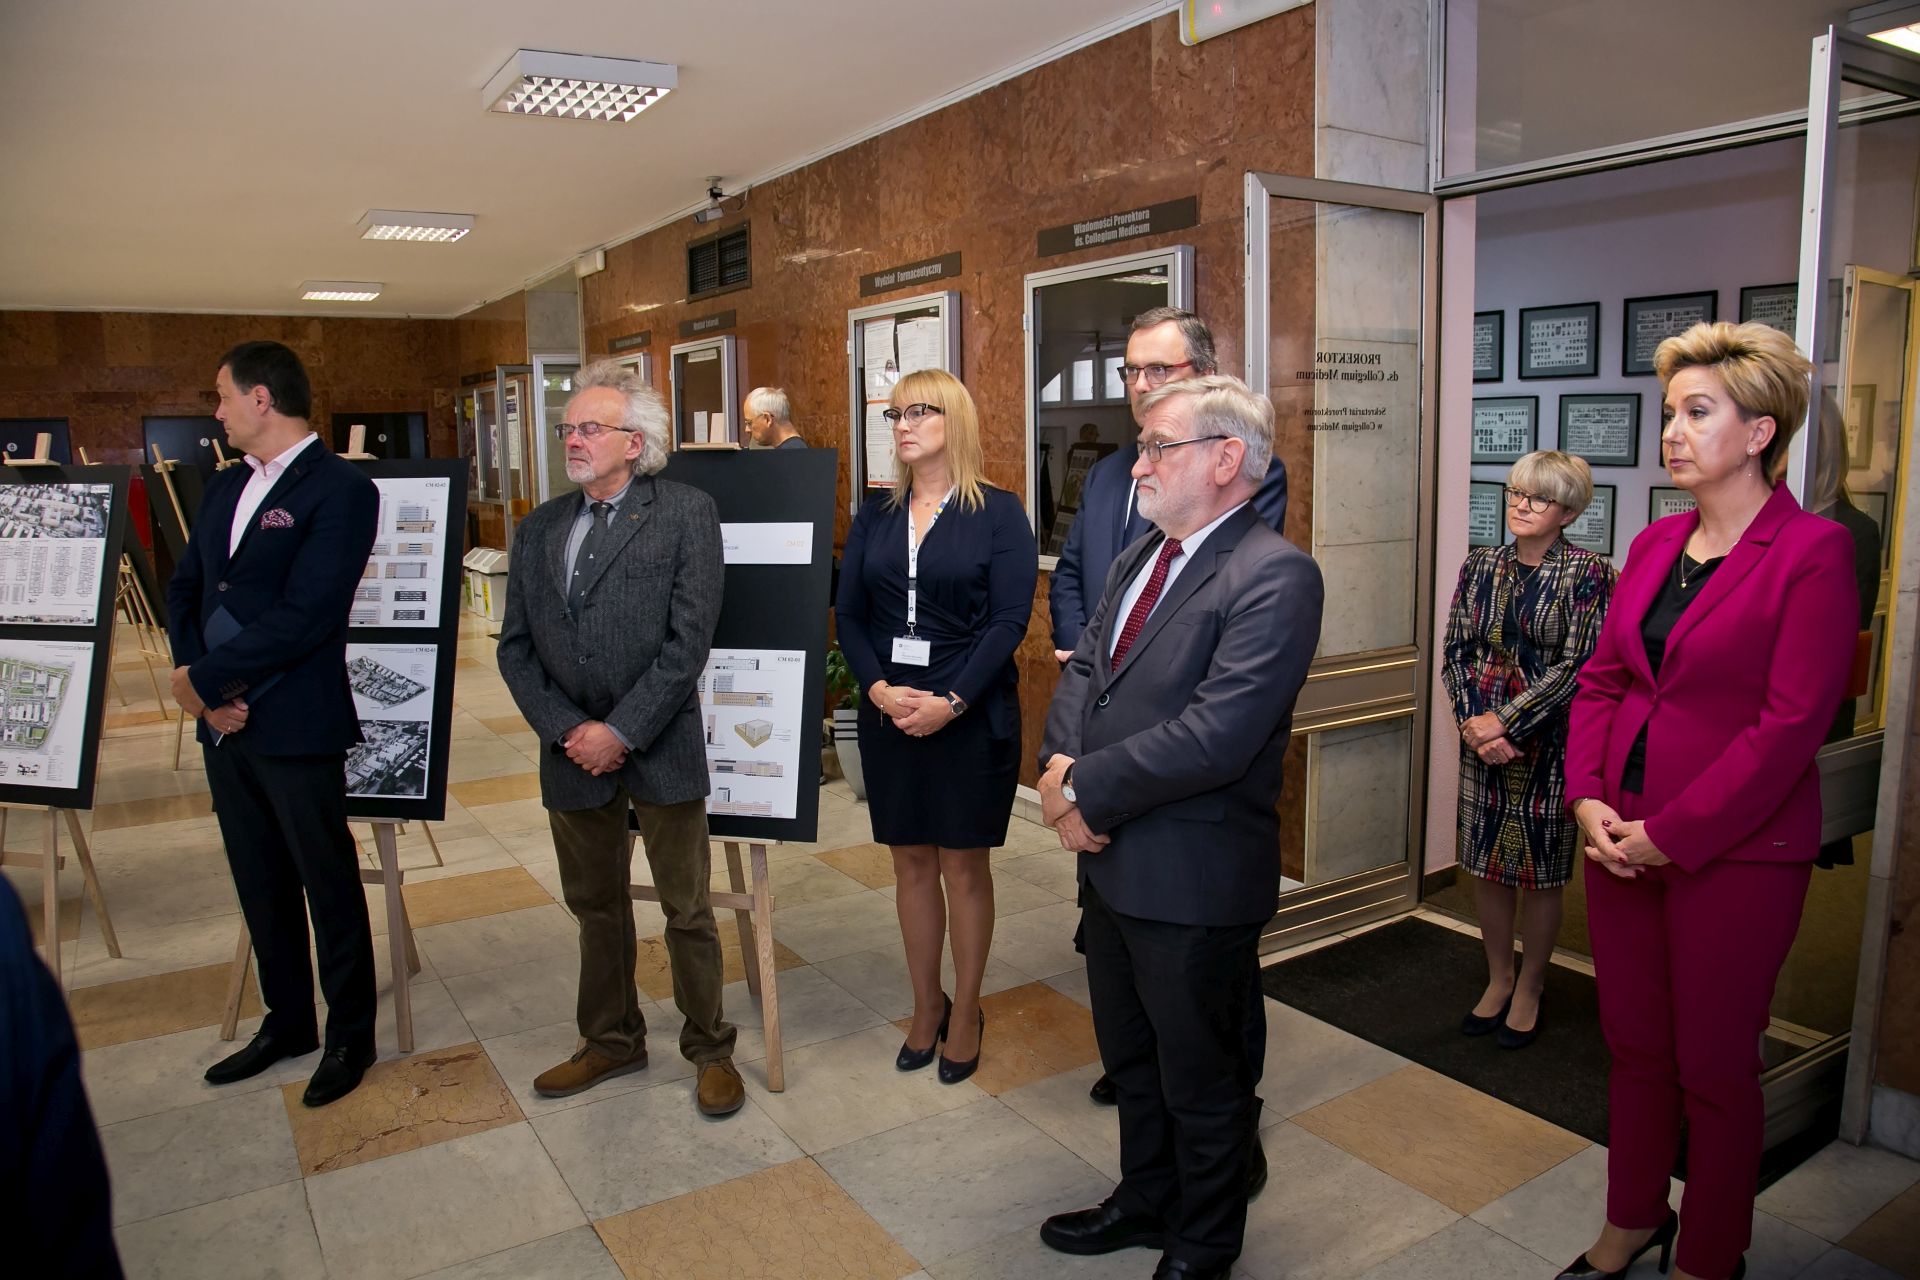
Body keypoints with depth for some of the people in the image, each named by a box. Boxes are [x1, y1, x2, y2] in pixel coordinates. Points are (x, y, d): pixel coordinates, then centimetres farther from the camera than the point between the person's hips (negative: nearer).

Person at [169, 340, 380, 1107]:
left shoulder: (340, 490, -13)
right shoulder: (225, 487, 13)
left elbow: (303, 615, -20)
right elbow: (184, 589, 11)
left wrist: (203, 678, -13)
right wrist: (200, 685, -4)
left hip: (295, 728, -7)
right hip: (223, 724, 8)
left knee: (328, 885, 7)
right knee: (260, 885, 18)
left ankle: (350, 1035, 24)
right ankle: (286, 1022, 35)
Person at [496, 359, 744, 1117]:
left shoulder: (686, 513, -6)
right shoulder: (538, 530, 10)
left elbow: (689, 639, -13)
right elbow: (515, 647, 7)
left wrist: (621, 731, -15)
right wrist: (565, 729, -6)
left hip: (660, 749, -5)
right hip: (572, 753, 5)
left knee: (687, 910, 5)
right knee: (595, 905, 17)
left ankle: (710, 1048, 23)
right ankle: (611, 1040, 35)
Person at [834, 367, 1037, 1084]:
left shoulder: (998, 513, -4)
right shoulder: (875, 519, 9)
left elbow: (1009, 620, -11)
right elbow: (848, 614, 5)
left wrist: (950, 702, -18)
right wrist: (880, 689, -12)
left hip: (971, 717, -4)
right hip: (889, 716, 4)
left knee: (963, 866, 6)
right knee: (911, 864, 12)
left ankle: (966, 1012, 24)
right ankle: (926, 1006, 28)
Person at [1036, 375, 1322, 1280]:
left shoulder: (1275, 577, -19)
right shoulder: (1139, 558, 10)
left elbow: (1217, 732, -27)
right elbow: (1083, 670, 8)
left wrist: (1089, 789, -20)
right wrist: (1062, 765, -11)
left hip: (1193, 880, -8)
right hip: (1111, 860, 8)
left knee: (1202, 1078, 13)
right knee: (1131, 1057, 25)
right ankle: (1145, 1201, 48)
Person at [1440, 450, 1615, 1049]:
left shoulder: (1590, 574, -8)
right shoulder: (1480, 565, 6)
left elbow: (1577, 665, -13)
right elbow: (1456, 650, 5)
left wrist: (1506, 722, -16)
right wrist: (1472, 720, -9)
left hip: (1550, 745, -4)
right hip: (1483, 740, 4)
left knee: (1542, 870, 7)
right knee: (1486, 863, 11)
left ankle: (1530, 989, 26)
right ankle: (1498, 978, 30)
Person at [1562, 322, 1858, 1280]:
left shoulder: (1813, 552, -11)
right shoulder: (1656, 543, 9)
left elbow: (1792, 723, -17)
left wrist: (1671, 835, -16)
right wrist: (1589, 798, -5)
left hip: (1734, 853, -6)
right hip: (1622, 840, 6)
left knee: (1714, 1068, 10)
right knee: (1633, 1046, 18)